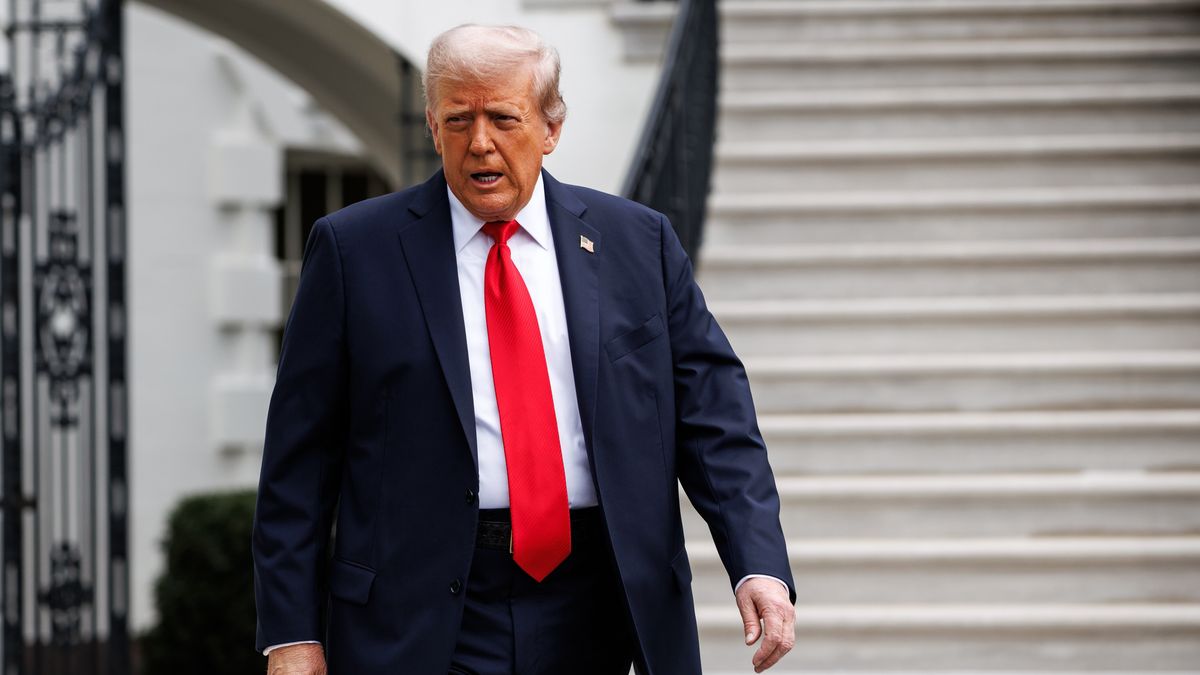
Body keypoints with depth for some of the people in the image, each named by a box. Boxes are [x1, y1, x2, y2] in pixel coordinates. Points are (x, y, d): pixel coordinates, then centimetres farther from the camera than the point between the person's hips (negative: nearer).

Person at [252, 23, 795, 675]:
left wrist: (760, 566, -10)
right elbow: (300, 458, 1)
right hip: (421, 621, -2)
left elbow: (713, 413, 5)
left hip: (591, 620, 2)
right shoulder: (354, 249, 2)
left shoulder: (638, 243, 7)